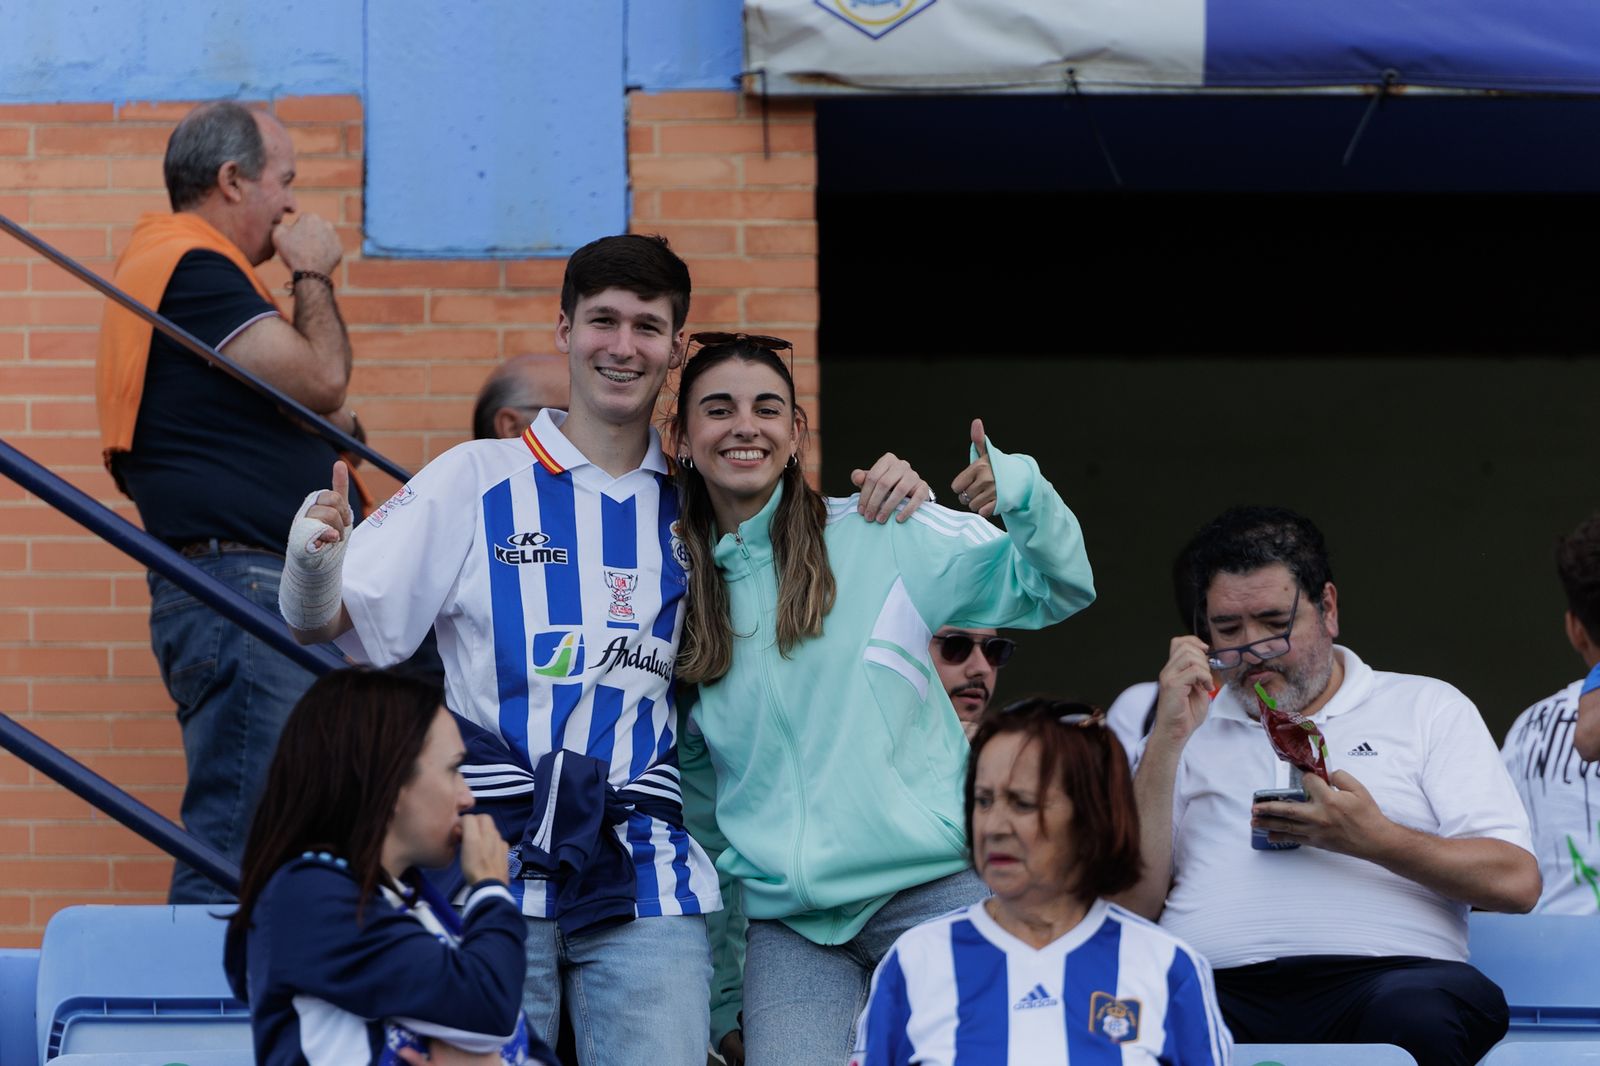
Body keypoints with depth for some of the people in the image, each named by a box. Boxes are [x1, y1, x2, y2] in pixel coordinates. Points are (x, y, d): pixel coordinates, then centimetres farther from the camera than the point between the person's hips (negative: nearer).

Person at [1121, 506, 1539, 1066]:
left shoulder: (1428, 708, 19)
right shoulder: (1192, 728, 25)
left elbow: (1515, 880, 7)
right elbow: (1132, 908, 11)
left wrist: (1373, 841, -7)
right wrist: (1169, 740, 6)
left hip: (1382, 971, 0)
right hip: (1216, 986, 0)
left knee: (1417, 1015, -39)